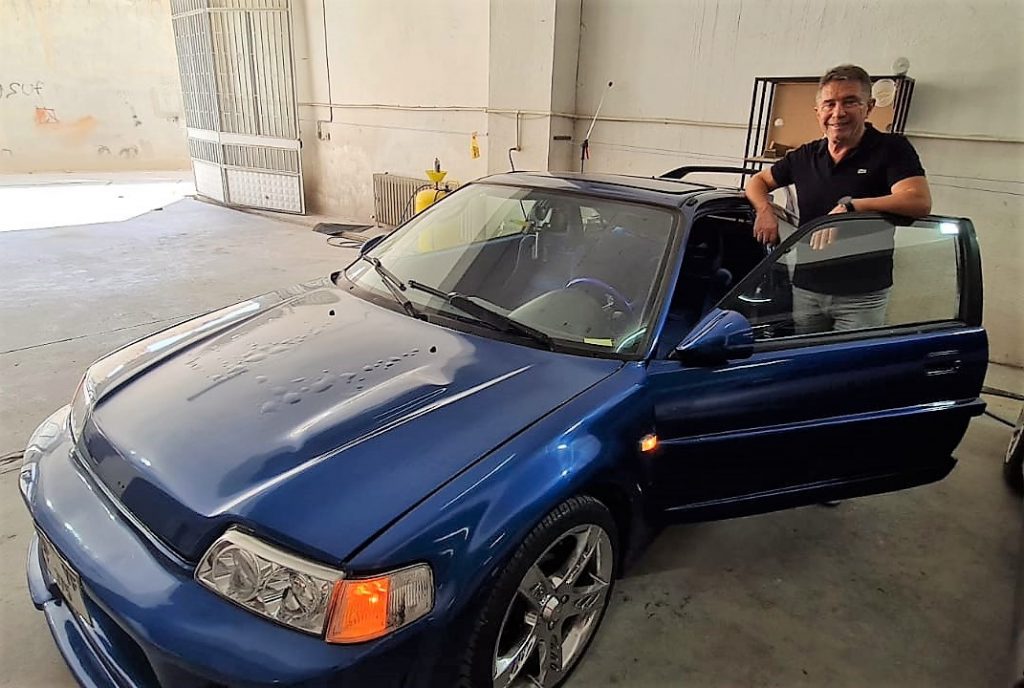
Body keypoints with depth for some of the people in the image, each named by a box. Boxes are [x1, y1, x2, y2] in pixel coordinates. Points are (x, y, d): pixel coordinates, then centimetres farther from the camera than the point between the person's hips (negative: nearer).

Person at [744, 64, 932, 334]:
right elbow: (757, 181, 18)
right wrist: (765, 210, -4)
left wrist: (848, 206, -27)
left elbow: (920, 202, -20)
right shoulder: (805, 157, 8)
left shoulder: (891, 148, -6)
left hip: (862, 295, -4)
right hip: (805, 289, 4)